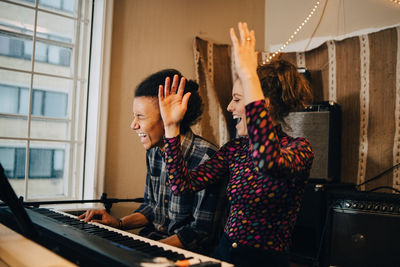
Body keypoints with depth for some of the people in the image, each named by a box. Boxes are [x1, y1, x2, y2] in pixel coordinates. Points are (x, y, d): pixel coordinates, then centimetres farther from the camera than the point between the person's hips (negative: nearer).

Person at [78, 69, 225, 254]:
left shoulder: (206, 158, -20)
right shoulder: (153, 152, 5)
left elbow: (202, 231, -18)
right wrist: (119, 223, 1)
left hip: (186, 252, -6)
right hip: (151, 238, 7)